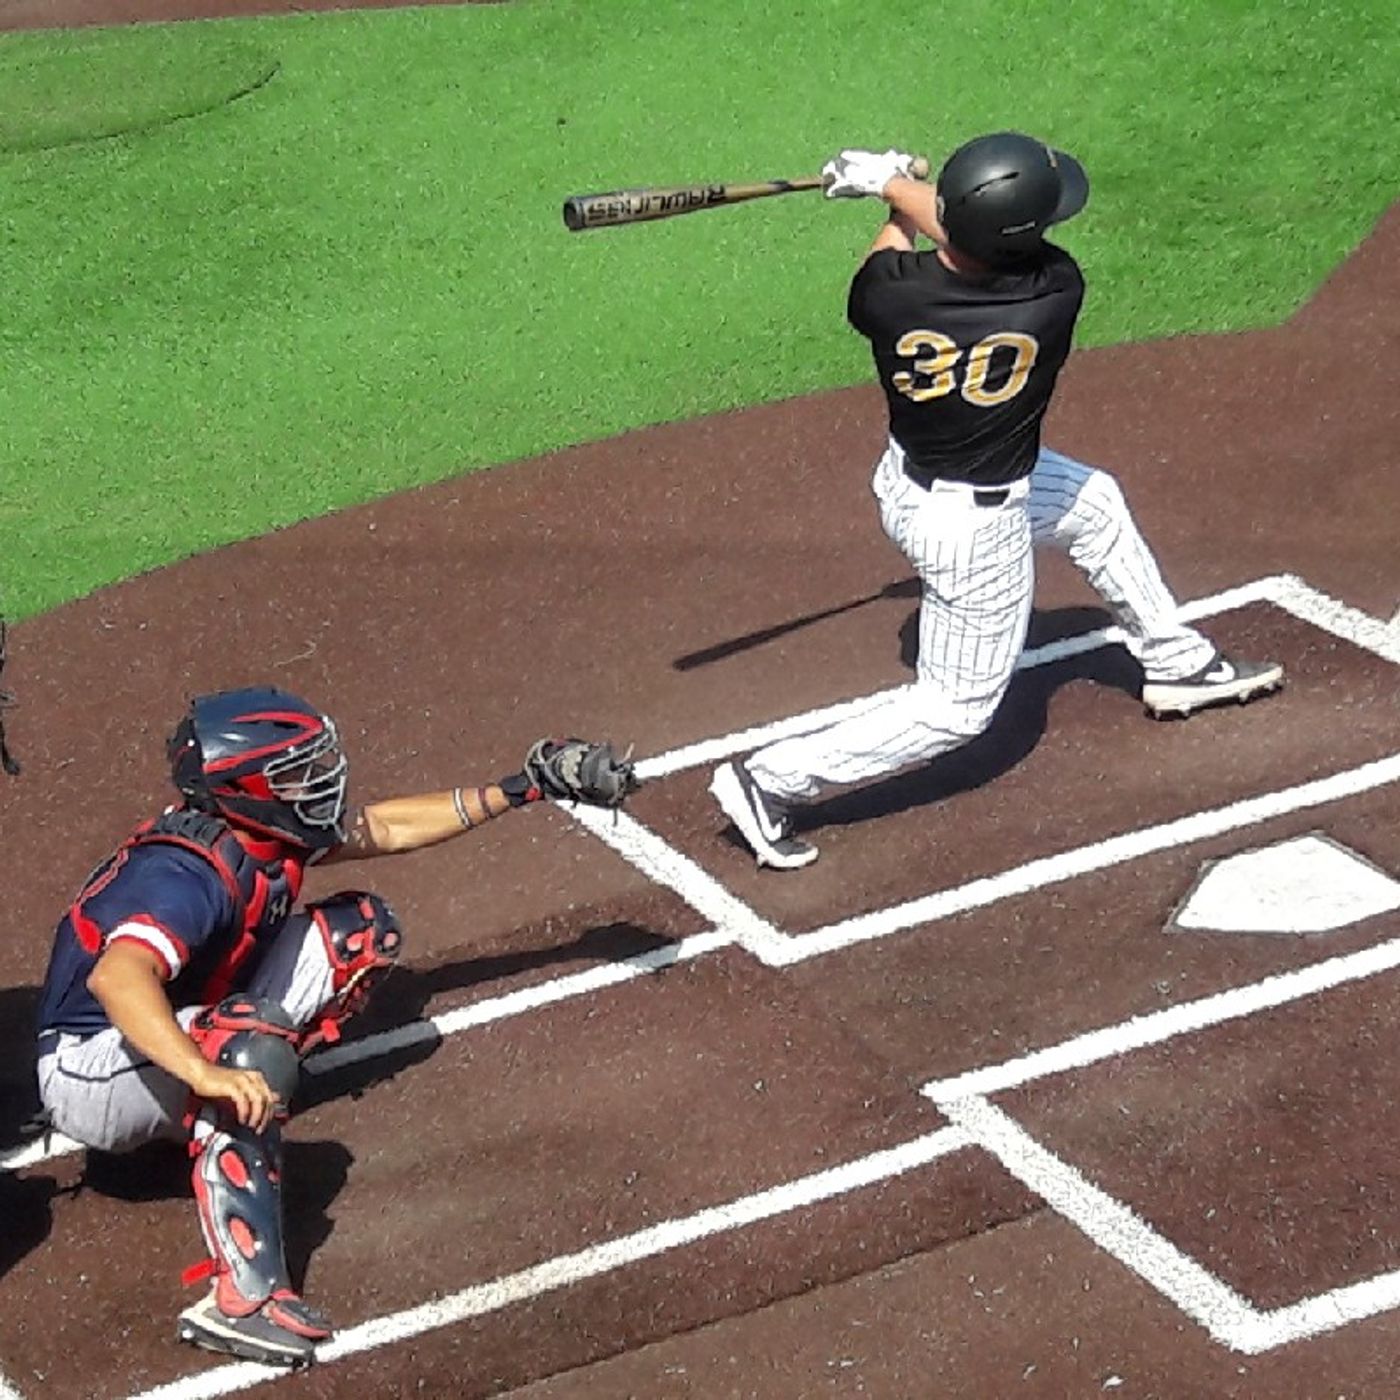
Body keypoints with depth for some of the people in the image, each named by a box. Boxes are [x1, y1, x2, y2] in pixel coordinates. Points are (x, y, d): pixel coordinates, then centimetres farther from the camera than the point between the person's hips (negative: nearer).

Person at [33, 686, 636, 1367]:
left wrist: (524, 787, 10)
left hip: (179, 1031, 9)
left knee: (362, 932, 0)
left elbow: (385, 827, 9)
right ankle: (242, 1300, -44)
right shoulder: (191, 876, -32)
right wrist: (204, 1072, -65)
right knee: (254, 1046, -40)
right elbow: (115, 977, -50)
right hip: (93, 1074, -9)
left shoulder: (261, 830, -6)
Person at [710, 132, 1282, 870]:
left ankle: (1177, 664, 47)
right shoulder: (1055, 291, -31)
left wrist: (893, 192, 17)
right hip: (976, 527, -7)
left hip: (907, 477, 7)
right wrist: (893, 184, -5)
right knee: (957, 707, 10)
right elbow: (985, 239, -11)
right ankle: (771, 782, 6)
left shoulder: (890, 286, -23)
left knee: (1093, 504, 28)